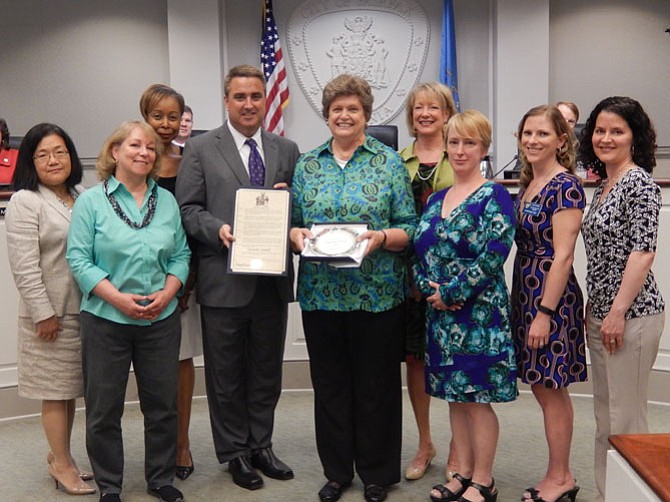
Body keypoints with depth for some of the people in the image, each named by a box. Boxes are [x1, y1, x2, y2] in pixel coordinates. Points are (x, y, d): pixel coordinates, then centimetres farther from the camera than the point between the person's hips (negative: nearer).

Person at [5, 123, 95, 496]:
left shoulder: (83, 196, 11)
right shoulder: (25, 203, -8)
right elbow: (25, 267, -13)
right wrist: (44, 314, -15)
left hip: (85, 310, 6)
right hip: (52, 314, -6)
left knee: (71, 389, 15)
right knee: (56, 390, 4)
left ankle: (60, 454, 31)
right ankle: (62, 465, 18)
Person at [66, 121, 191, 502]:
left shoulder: (167, 200, 7)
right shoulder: (91, 201, -2)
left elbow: (181, 255, 8)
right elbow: (79, 258, -7)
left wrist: (167, 293, -9)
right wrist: (117, 298, -16)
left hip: (161, 319, 3)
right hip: (106, 318, -2)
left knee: (163, 404, 10)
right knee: (104, 408, 6)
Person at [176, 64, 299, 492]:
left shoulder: (287, 150, 10)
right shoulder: (201, 149, 0)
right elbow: (188, 209, -3)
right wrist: (218, 228, -20)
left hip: (273, 278, 4)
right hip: (224, 279, -3)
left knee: (267, 371, 15)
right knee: (227, 373, 9)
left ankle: (261, 446, 31)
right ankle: (235, 452, 25)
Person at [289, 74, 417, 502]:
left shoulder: (389, 162, 1)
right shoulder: (307, 165, 9)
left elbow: (409, 228, -2)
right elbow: (293, 222, 11)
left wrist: (383, 237, -20)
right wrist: (296, 234, -11)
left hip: (377, 294, -2)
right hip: (321, 293, 3)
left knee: (376, 385, 6)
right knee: (329, 383, 11)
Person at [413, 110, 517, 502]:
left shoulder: (494, 197, -9)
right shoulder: (436, 199, 11)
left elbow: (493, 257, -18)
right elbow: (419, 250, 10)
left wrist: (450, 293, -15)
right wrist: (427, 287, -8)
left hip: (480, 312, -7)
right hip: (441, 312, 7)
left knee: (477, 398, 1)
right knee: (454, 395, 14)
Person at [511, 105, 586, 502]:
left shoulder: (565, 186, -14)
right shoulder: (529, 183, 12)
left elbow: (562, 256, -18)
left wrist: (545, 313, -20)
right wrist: (526, 307, 14)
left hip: (551, 298, -9)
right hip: (526, 294, 9)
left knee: (551, 388, 2)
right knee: (541, 386, 14)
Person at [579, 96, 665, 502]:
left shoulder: (640, 182, -12)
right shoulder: (605, 185, 14)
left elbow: (643, 252, -18)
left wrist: (618, 313, -19)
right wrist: (596, 310, 17)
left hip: (631, 314, -9)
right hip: (601, 313, 9)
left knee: (625, 418, 0)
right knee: (605, 416, 17)